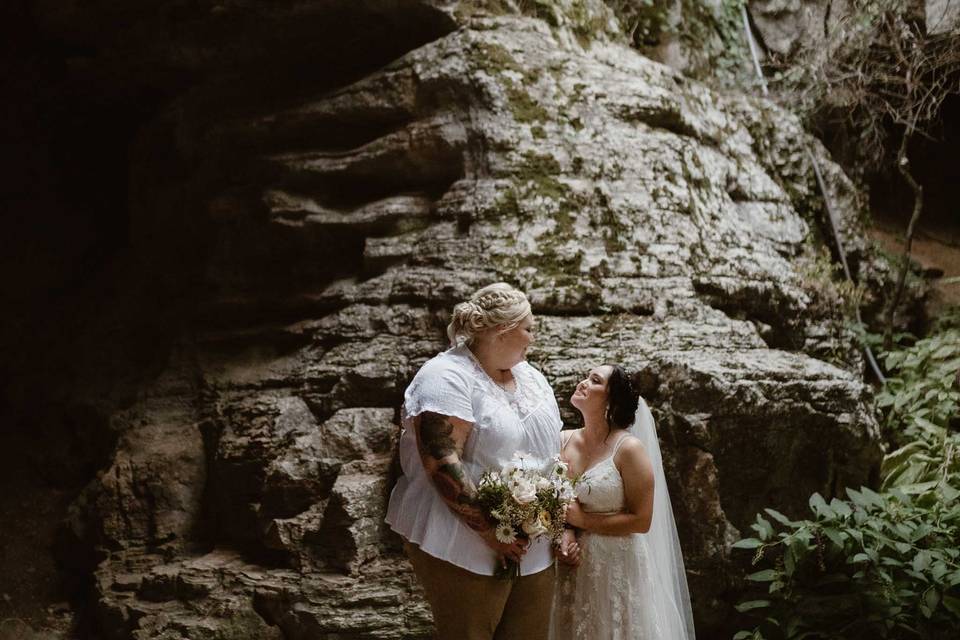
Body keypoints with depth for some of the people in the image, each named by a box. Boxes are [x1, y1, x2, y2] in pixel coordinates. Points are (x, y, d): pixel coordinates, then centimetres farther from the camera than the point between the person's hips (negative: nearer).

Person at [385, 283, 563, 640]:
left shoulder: (530, 377, 14)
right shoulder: (447, 379, -14)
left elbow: (552, 452, 20)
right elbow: (441, 462, -21)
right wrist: (491, 532, -21)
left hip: (535, 550, 8)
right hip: (467, 549, -8)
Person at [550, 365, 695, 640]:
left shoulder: (629, 449, -13)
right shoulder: (563, 441, 1)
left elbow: (641, 520, -13)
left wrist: (582, 520, -14)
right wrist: (564, 532, -10)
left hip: (616, 569, -4)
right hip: (571, 567, 4)